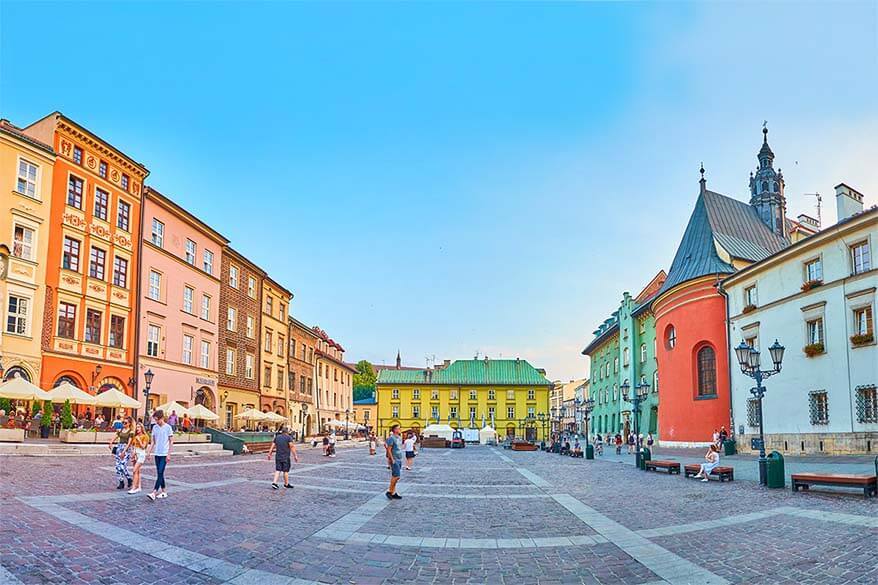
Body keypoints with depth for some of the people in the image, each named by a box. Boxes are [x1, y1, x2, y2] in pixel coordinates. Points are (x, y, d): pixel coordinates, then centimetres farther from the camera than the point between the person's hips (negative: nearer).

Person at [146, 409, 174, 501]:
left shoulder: (168, 427, -7)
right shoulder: (155, 427, 8)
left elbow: (171, 441, -5)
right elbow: (153, 441, 15)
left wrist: (169, 454, -9)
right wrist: (149, 452, 7)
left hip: (164, 454, -6)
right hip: (157, 453, 6)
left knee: (160, 473, -12)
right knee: (159, 474, 9)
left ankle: (154, 493, -19)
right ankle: (164, 491, 18)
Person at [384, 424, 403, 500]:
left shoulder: (400, 438, 13)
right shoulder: (391, 438, -13)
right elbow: (389, 450, -15)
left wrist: (401, 458, 17)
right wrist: (392, 460, -17)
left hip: (399, 460, 9)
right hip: (394, 460, -9)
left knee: (395, 477, 10)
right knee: (396, 476, -14)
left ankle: (393, 493, 13)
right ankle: (389, 491, -4)